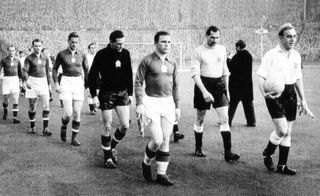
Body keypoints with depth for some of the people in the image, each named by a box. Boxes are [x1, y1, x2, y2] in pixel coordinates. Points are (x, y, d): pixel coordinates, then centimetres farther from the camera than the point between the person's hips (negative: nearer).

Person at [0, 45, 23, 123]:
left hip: (15, 80, 1)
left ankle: (15, 118, -6)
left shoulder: (17, 60, 6)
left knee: (16, 100, -8)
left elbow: (20, 71, 15)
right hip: (6, 80, -1)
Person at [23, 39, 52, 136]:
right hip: (32, 82, -2)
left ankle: (45, 129, -7)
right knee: (32, 106, 4)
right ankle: (32, 127, 19)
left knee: (46, 105, -10)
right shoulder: (29, 58, -2)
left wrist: (48, 84, 14)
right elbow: (25, 71, -10)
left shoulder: (45, 58, 7)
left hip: (43, 81, 2)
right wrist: (26, 81, -27)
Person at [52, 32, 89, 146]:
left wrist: (87, 85, 3)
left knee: (77, 114, 1)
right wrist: (56, 84, -3)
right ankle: (64, 127, 20)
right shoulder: (62, 54, -1)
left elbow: (86, 70, 11)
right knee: (68, 113, -12)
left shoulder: (82, 55, 3)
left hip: (78, 82, 2)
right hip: (66, 82, -2)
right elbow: (55, 69, 7)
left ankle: (74, 137, 13)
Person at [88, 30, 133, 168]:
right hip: (107, 94, -4)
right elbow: (92, 75, -6)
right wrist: (94, 95, -11)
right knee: (108, 128, -1)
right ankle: (108, 158, 14)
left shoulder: (125, 53, 4)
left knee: (125, 126, -2)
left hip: (122, 93, 4)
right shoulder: (102, 54, -9)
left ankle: (112, 147, 24)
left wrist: (130, 93, 12)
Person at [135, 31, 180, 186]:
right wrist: (139, 104, -13)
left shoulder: (172, 63, 11)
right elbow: (138, 83, -4)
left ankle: (161, 174, 12)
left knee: (165, 141, 3)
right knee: (157, 140, -11)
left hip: (168, 102, 5)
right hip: (151, 101, -5)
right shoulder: (147, 61, -4)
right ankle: (146, 163, 18)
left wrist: (177, 106, 14)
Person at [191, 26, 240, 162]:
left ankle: (228, 153, -7)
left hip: (219, 85, 3)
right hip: (203, 84, -3)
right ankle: (198, 149, 26)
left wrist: (226, 89, 15)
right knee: (200, 119, 9)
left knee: (224, 119, -6)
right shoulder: (198, 52, -8)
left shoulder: (222, 49, 7)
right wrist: (204, 91, -24)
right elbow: (195, 74, -13)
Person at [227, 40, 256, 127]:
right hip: (247, 83, 7)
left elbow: (230, 68, -13)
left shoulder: (237, 56, -15)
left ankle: (228, 121, 2)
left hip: (236, 83, -6)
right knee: (248, 102, 13)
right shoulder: (249, 55, 7)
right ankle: (251, 121, 15)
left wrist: (228, 60, 4)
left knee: (232, 103, 0)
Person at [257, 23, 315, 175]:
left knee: (288, 132, 9)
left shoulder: (296, 56, 10)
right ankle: (267, 154, 13)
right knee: (282, 130, -15)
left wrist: (303, 100, 16)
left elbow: (298, 79, 18)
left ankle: (282, 165, 21)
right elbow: (261, 76, -10)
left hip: (290, 93, 6)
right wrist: (264, 93, -28)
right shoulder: (271, 55, -9)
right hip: (275, 94, -6)